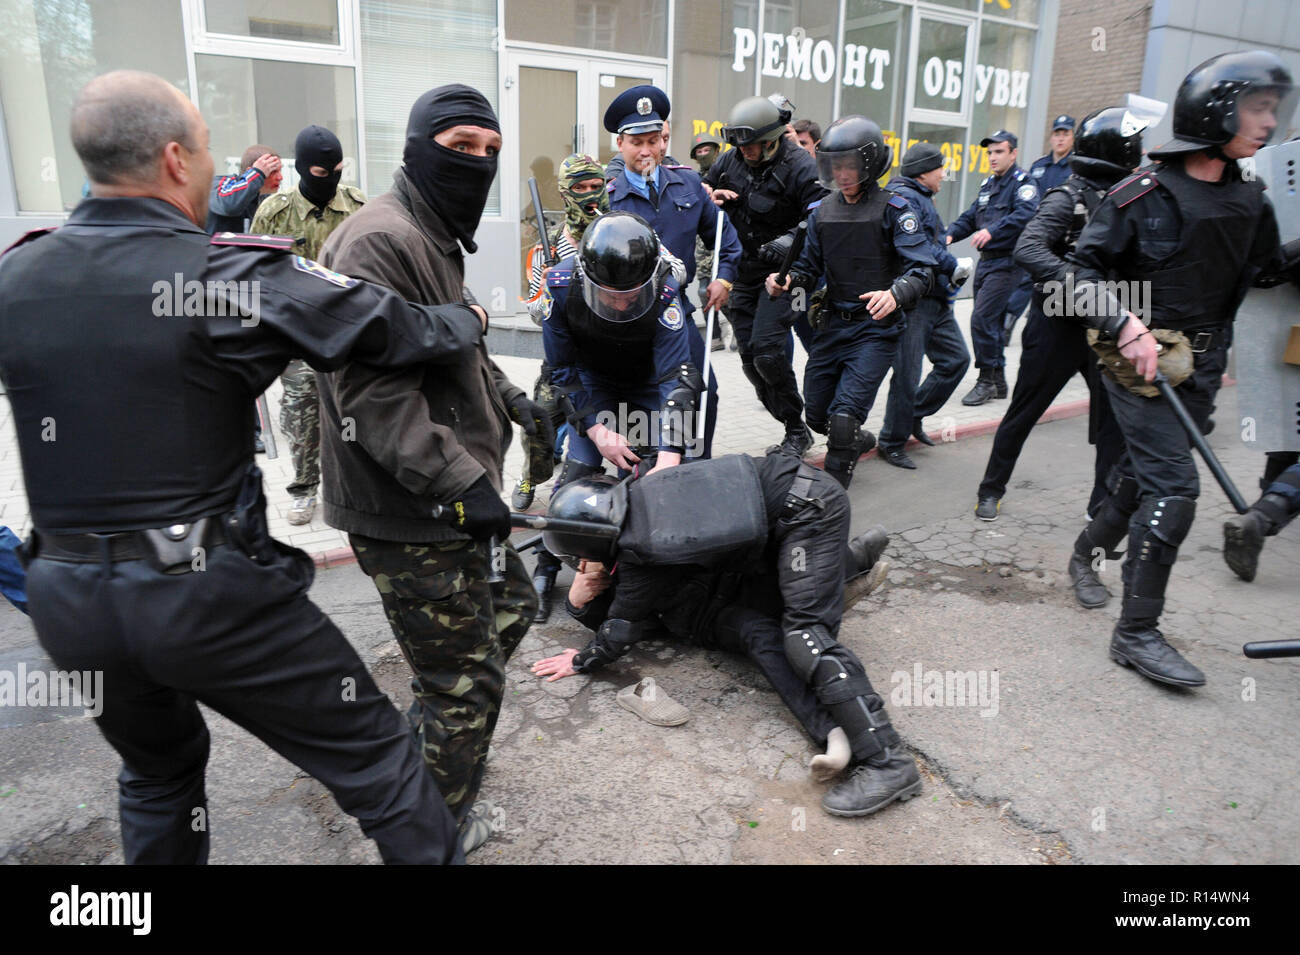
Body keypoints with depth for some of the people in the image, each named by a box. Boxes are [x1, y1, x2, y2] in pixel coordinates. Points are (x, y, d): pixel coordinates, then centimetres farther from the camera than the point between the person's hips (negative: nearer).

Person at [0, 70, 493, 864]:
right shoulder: (229, 274, -15)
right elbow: (395, 329, -12)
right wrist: (470, 319, 10)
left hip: (67, 597, 7)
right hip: (210, 591, -6)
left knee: (157, 770, 31)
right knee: (372, 752, 8)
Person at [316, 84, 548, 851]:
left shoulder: (436, 237, 16)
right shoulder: (380, 242, -20)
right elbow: (372, 392, -27)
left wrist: (509, 398, 17)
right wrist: (460, 480, -30)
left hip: (454, 497, 11)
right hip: (410, 515, -11)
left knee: (511, 607, 26)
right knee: (467, 683, 2)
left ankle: (425, 743, 45)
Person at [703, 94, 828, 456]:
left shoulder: (800, 167, -15)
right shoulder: (730, 160, 3)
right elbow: (703, 188, 19)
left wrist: (789, 241, -32)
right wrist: (710, 196, -4)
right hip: (743, 272, 7)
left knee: (766, 349, -20)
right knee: (750, 356, 5)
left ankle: (797, 431, -2)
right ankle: (794, 427, 20)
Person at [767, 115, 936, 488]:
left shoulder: (893, 209, -8)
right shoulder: (822, 211, 8)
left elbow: (922, 268, -14)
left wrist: (895, 294, -35)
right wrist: (787, 281, -9)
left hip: (878, 328, -6)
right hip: (834, 324, 6)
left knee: (844, 417, -15)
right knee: (816, 415, 12)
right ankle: (857, 442, 44)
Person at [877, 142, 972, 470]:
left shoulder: (922, 198, 21)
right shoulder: (904, 197, -11)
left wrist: (952, 271, 10)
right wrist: (954, 267, -12)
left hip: (935, 298, 10)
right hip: (912, 298, -10)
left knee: (956, 358, 13)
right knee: (907, 374, -6)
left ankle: (914, 416, 25)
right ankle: (892, 443, 7)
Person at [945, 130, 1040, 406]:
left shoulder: (1023, 184, -7)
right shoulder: (987, 185, 18)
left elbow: (1025, 214, -24)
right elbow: (970, 217, 19)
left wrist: (992, 231, -36)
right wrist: (951, 234, 0)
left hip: (1007, 263, -8)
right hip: (986, 261, 8)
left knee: (982, 319, -14)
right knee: (993, 321, 12)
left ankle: (987, 380, -4)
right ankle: (998, 382, 22)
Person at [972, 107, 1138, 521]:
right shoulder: (1067, 198, -12)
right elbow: (1027, 250, -27)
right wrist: (1070, 278, -40)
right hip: (1059, 324, -6)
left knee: (1115, 415, 5)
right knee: (1024, 411, 6)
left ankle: (1106, 503, 18)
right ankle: (991, 490, 21)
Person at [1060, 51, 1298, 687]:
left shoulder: (1249, 200, 9)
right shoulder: (1145, 194, -11)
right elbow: (1084, 269, -10)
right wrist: (1127, 326, -22)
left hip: (1200, 368, 7)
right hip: (1139, 364, -7)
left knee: (1143, 475, 16)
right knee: (1173, 489, -12)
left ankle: (1088, 550, 41)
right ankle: (1136, 633, -4)